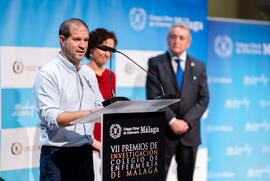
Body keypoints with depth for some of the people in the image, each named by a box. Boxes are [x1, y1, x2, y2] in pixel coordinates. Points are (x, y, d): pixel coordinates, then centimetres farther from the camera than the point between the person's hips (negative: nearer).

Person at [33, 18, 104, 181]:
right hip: (57, 154, -6)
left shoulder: (89, 73, 15)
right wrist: (88, 113, -28)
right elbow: (50, 117, -19)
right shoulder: (48, 74, -9)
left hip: (85, 153, 7)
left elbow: (99, 106, 19)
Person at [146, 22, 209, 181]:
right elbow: (153, 97, -7)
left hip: (189, 133, 3)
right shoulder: (156, 63, 1)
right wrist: (172, 121, -15)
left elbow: (203, 99, 4)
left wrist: (186, 122, -9)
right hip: (163, 132, -3)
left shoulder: (199, 66, 10)